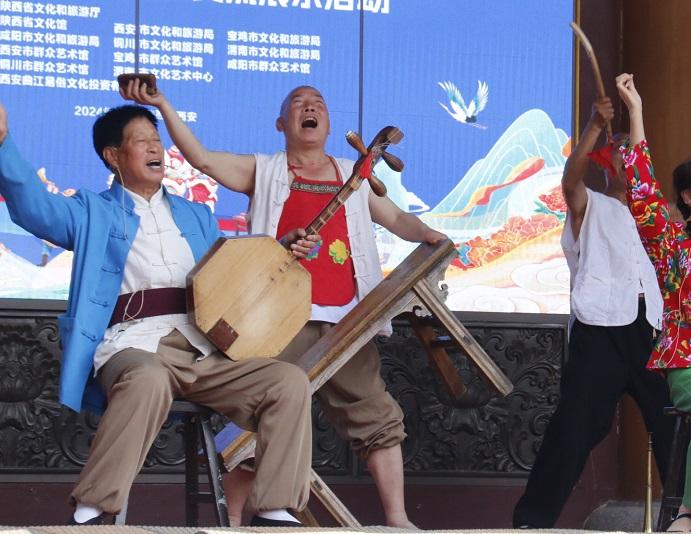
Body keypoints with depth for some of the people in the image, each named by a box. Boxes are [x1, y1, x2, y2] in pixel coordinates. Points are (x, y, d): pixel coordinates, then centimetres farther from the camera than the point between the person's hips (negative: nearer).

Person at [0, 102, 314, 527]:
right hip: (135, 344, -5)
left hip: (205, 348, 5)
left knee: (290, 381, -19)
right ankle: (91, 513, -35)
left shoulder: (196, 216, 30)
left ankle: (275, 511, -16)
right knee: (149, 381, -41)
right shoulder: (93, 213, 15)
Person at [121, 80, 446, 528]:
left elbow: (394, 217, 21)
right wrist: (163, 105, -9)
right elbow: (202, 158, 1)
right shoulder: (264, 172, 12)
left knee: (377, 416, 2)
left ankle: (398, 520, 8)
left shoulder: (353, 177, 22)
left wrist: (427, 234, -2)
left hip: (345, 318, 3)